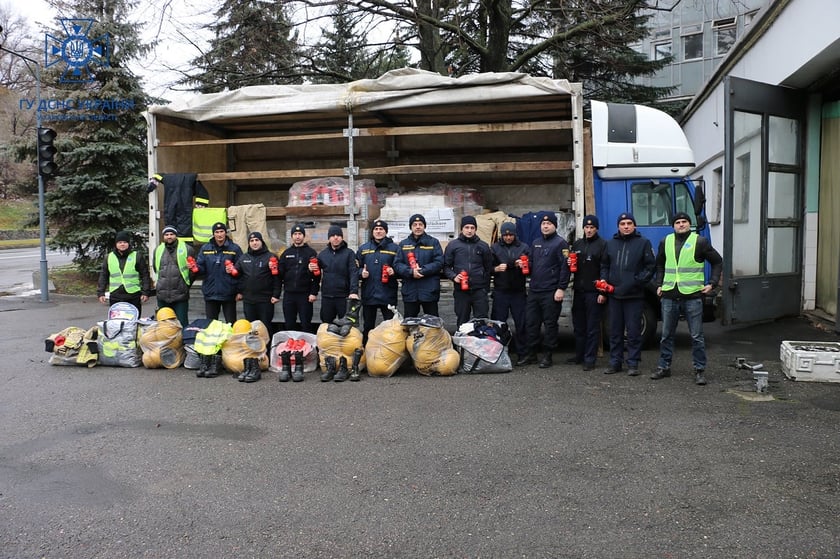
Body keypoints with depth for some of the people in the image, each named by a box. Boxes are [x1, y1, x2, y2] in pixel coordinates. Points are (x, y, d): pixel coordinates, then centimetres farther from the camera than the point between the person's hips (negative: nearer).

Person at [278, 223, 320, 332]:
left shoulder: (311, 252, 2)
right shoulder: (286, 253, 13)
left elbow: (317, 274, -4)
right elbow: (281, 273, 11)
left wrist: (314, 293, -10)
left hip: (305, 294, -3)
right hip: (289, 294, 3)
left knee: (306, 325, 1)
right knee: (289, 325, 9)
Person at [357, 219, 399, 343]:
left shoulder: (394, 248, 3)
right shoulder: (363, 248, 11)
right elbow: (356, 268, 11)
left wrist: (394, 271, -17)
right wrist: (361, 273, -9)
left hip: (387, 294, -2)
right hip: (368, 294, 2)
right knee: (368, 326, 12)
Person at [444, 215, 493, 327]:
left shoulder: (483, 246, 8)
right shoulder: (452, 245, 5)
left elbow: (489, 268, 11)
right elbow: (446, 266, 6)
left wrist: (486, 287, 6)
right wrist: (453, 276, -12)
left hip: (479, 290, 0)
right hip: (461, 291, 0)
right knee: (462, 321, 7)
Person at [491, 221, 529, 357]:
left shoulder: (524, 247, 7)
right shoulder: (495, 248, 7)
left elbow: (531, 268, 7)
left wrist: (524, 266, -13)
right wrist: (496, 269, -13)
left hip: (518, 292, 0)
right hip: (500, 291, 0)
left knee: (521, 323, 1)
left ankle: (523, 353, 10)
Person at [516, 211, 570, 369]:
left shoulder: (560, 243, -4)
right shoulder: (536, 243, 17)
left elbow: (565, 267, -10)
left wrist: (561, 288, -16)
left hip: (551, 292, -6)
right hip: (534, 290, 7)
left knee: (550, 324, 2)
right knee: (531, 323, 9)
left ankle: (547, 355, 10)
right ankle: (531, 353, 19)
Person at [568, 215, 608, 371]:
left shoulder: (603, 245, -4)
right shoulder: (577, 244, 16)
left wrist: (603, 292, -15)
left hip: (594, 292, -6)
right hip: (579, 291, 6)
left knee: (593, 327, -2)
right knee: (578, 325, 12)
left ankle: (590, 359, 2)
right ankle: (579, 355, 23)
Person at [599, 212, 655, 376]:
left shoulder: (643, 243, 2)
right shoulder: (611, 243, 14)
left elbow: (650, 266, -1)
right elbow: (604, 265, 20)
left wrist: (637, 281, -11)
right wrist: (604, 279, 4)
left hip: (634, 295, -4)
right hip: (614, 295, 4)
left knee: (633, 331, 0)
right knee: (615, 331, 9)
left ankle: (633, 363, 8)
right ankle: (615, 362, 17)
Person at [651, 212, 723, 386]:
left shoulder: (700, 242, 0)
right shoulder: (665, 242, 10)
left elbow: (717, 262, 8)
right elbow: (659, 265, 25)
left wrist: (712, 283, 0)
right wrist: (659, 285, 15)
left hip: (692, 296, -3)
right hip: (669, 296, 3)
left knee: (697, 336, 2)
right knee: (666, 335, 10)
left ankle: (699, 370, 11)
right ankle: (664, 367, 20)